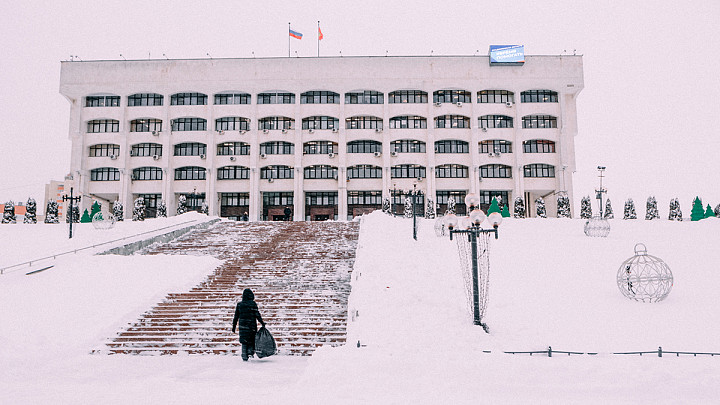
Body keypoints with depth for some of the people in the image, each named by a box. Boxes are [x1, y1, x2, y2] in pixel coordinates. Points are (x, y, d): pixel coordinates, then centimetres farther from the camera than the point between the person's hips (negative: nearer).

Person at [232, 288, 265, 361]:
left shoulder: (239, 304, 5)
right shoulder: (253, 303, -5)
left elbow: (236, 317, 8)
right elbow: (257, 315, -8)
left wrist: (234, 326, 14)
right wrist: (262, 322, -1)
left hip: (242, 326, 3)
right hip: (252, 325, -3)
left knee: (244, 341, 9)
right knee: (252, 339, 13)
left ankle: (244, 356, 4)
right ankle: (250, 351, -5)